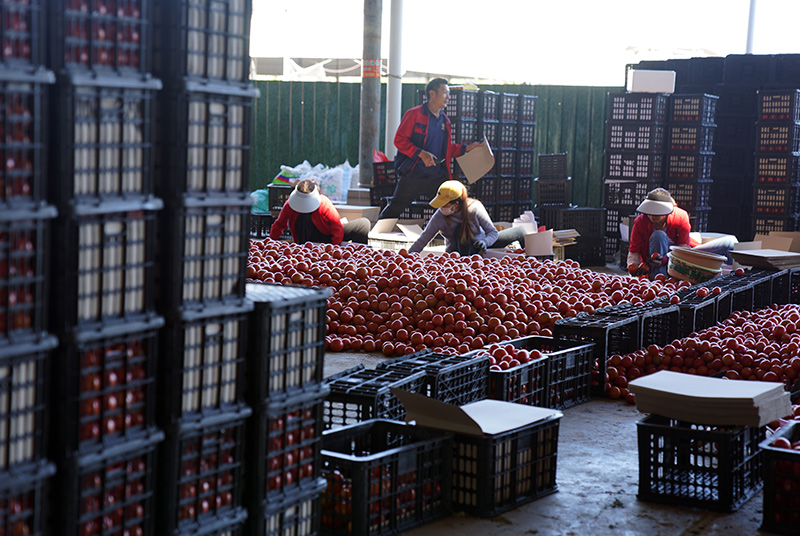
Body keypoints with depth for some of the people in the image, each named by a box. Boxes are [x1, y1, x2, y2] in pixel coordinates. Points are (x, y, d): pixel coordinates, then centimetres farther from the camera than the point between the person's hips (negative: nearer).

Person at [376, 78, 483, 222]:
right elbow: (399, 140, -9)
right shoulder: (414, 114, -4)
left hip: (438, 176, 5)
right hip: (413, 174, -5)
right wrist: (420, 153, -19)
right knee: (395, 207, 0)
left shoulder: (445, 120, 16)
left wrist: (466, 148, 11)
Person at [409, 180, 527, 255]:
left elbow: (493, 232, -21)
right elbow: (422, 240, -19)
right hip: (458, 250, -1)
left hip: (478, 244, 2)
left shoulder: (475, 207, -27)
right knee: (461, 230, -33)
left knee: (519, 232, 5)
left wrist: (485, 242, -42)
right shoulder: (439, 217, -26)